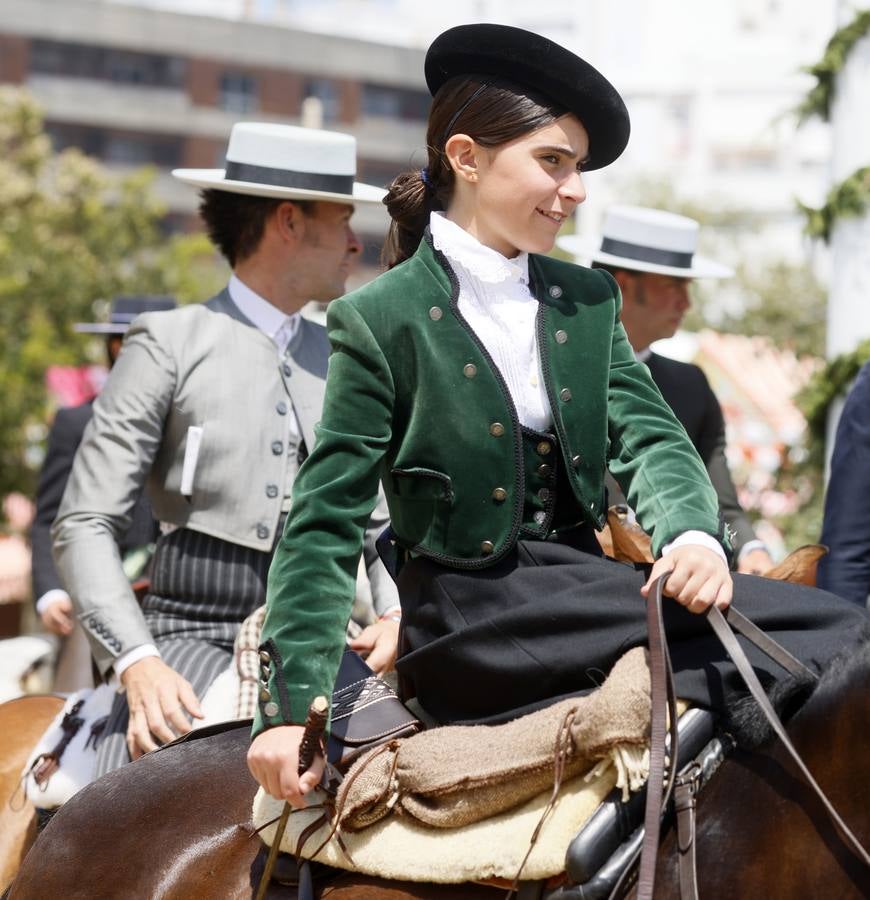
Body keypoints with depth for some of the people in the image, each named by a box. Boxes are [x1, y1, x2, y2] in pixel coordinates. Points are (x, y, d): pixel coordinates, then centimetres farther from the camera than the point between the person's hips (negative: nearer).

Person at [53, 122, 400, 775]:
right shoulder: (170, 347, 2)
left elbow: (382, 526, 21)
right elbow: (85, 525, -4)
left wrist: (397, 616, -1)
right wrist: (137, 663, -17)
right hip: (192, 635, -4)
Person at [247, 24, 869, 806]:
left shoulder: (588, 301, 15)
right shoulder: (381, 322, -4)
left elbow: (650, 439, 3)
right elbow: (327, 522, -5)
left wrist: (694, 536, -21)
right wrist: (291, 708, -14)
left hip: (587, 589, 7)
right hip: (468, 619, -6)